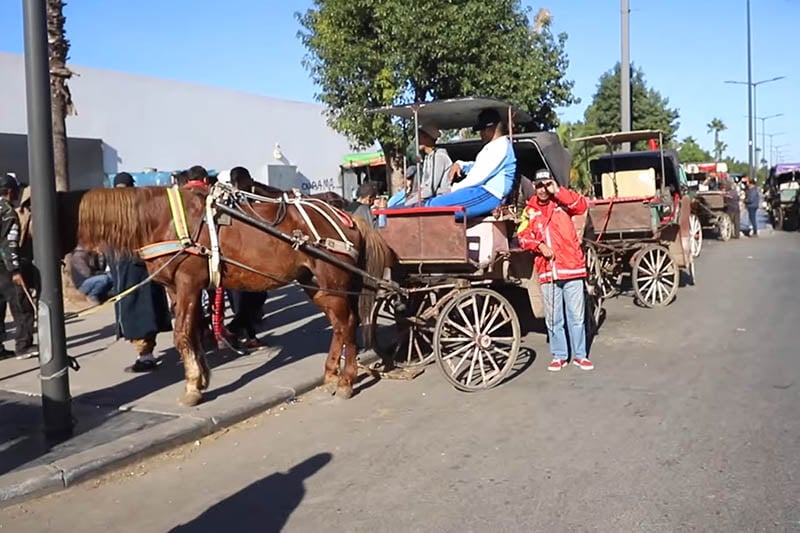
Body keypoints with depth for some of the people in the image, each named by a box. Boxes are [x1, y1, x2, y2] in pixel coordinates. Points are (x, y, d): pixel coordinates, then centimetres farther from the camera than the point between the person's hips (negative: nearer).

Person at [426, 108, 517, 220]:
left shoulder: (501, 145, -8)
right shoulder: (492, 146, 26)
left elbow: (482, 175, -15)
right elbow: (479, 168, 34)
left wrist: (455, 188, -8)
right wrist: (460, 164, 14)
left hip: (488, 195, -11)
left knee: (437, 206, -26)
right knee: (430, 203, 8)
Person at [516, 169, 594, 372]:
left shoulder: (561, 203, 4)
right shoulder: (530, 211, 9)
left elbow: (582, 205, -14)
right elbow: (523, 237, 3)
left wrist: (558, 191, -17)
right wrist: (539, 245, -14)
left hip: (571, 267, -2)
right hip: (547, 271, 2)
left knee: (576, 315, 5)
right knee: (553, 318, 8)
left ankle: (580, 355, 17)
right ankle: (559, 356, 20)